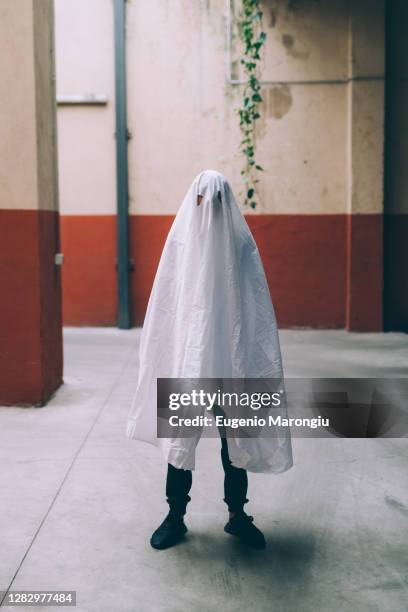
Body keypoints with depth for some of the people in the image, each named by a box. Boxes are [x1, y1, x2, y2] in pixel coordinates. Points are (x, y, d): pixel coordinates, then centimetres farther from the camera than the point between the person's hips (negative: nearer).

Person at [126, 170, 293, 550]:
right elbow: (165, 303, 2)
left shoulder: (240, 242, 1)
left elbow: (257, 306, 2)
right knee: (180, 434, 3)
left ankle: (237, 515, 22)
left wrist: (254, 355, -2)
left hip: (231, 354, 1)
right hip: (188, 353, 0)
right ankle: (175, 516, 17)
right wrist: (165, 354, -3)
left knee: (236, 435, 8)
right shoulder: (180, 240, 1)